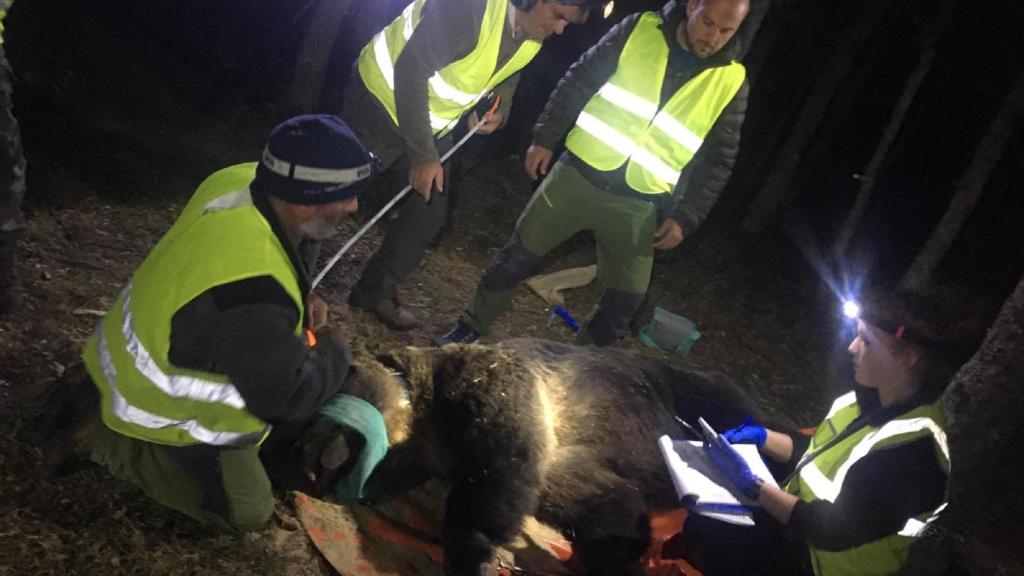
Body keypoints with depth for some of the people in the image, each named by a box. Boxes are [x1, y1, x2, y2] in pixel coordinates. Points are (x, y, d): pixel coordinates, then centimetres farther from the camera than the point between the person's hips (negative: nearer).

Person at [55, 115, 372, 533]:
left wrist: (298, 298, -6)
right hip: (165, 409, -7)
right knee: (247, 511, 7)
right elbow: (290, 398, -27)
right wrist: (336, 353, -10)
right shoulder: (249, 299, -41)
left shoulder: (240, 182, -17)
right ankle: (109, 441, 6)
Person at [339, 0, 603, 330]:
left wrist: (500, 108, -6)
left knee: (429, 210, 8)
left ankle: (377, 292, 24)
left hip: (433, 125, 8)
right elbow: (411, 70, -29)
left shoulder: (533, 36, -8)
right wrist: (422, 155, -28)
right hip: (381, 98, -7)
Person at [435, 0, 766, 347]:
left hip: (637, 205, 1)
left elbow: (718, 160, 3)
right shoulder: (639, 31, -5)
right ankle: (469, 329, 25)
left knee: (627, 297, 6)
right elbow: (578, 82, 1)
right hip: (577, 175, 0)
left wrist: (685, 218, -3)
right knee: (518, 254, 6)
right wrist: (545, 138, -2)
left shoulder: (731, 83, -4)